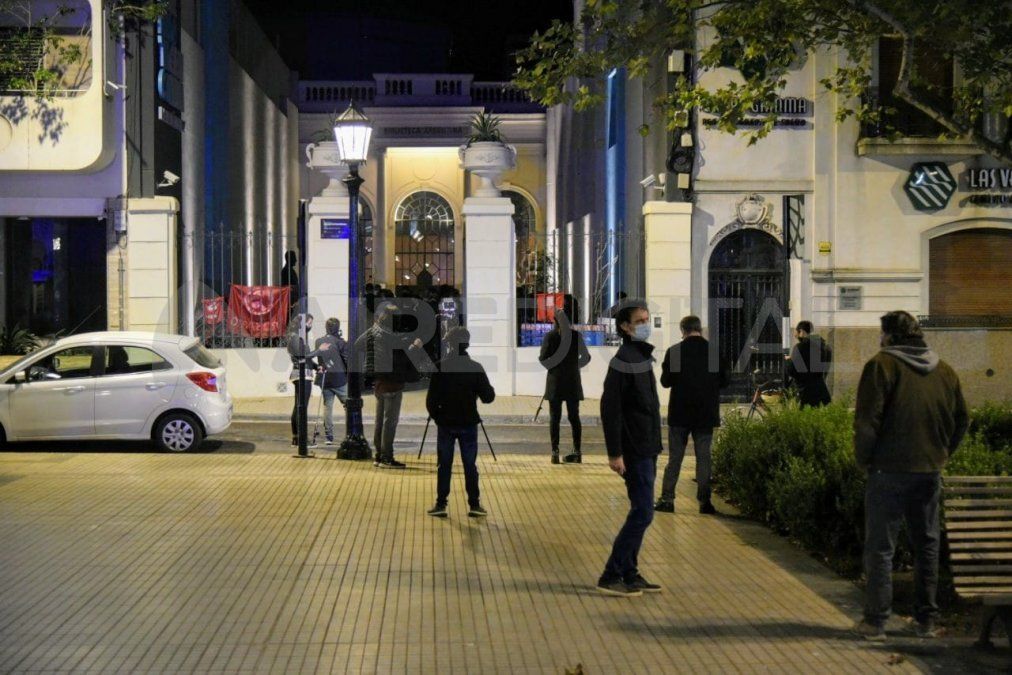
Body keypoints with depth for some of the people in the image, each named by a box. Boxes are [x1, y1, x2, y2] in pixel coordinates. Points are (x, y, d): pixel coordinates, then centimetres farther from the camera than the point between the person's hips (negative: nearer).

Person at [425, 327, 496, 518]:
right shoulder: (475, 368, -6)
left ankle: (441, 504, 7)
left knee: (444, 465, 7)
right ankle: (474, 504, 8)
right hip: (468, 424, 1)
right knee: (470, 465, 7)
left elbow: (431, 399, -8)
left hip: (446, 423, -1)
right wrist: (489, 388, 17)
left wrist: (435, 416, 9)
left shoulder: (440, 367, -8)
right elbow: (488, 397, -4)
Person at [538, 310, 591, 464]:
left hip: (555, 381, -2)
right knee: (574, 417, 9)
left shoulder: (550, 336, -8)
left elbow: (543, 358, -7)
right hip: (573, 381, 2)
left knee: (554, 417, 1)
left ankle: (555, 452, -5)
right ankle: (577, 452, 8)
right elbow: (585, 357, 6)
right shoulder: (576, 335, -1)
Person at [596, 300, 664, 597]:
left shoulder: (643, 357, 14)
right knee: (642, 513, -9)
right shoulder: (623, 360, -15)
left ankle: (629, 574, 18)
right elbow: (610, 409, -19)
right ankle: (611, 576, -3)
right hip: (635, 451, -9)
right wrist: (614, 453, -21)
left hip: (647, 450, 9)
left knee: (640, 513, 12)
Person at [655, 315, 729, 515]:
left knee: (675, 457, 6)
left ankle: (667, 499, 6)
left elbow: (665, 381, -5)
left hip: (680, 413, -1)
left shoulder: (674, 351, -9)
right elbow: (724, 380, 2)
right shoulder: (715, 351, -4)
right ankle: (704, 501, 7)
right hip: (706, 414, 1)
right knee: (703, 457, 7)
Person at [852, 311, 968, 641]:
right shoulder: (944, 370, 9)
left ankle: (876, 621, 3)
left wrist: (864, 459, -2)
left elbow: (867, 420, -14)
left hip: (889, 470, -5)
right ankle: (926, 619, 17)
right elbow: (961, 421, 14)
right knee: (926, 545, 14)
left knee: (880, 546, 2)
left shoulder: (882, 365, -9)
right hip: (930, 471, 5)